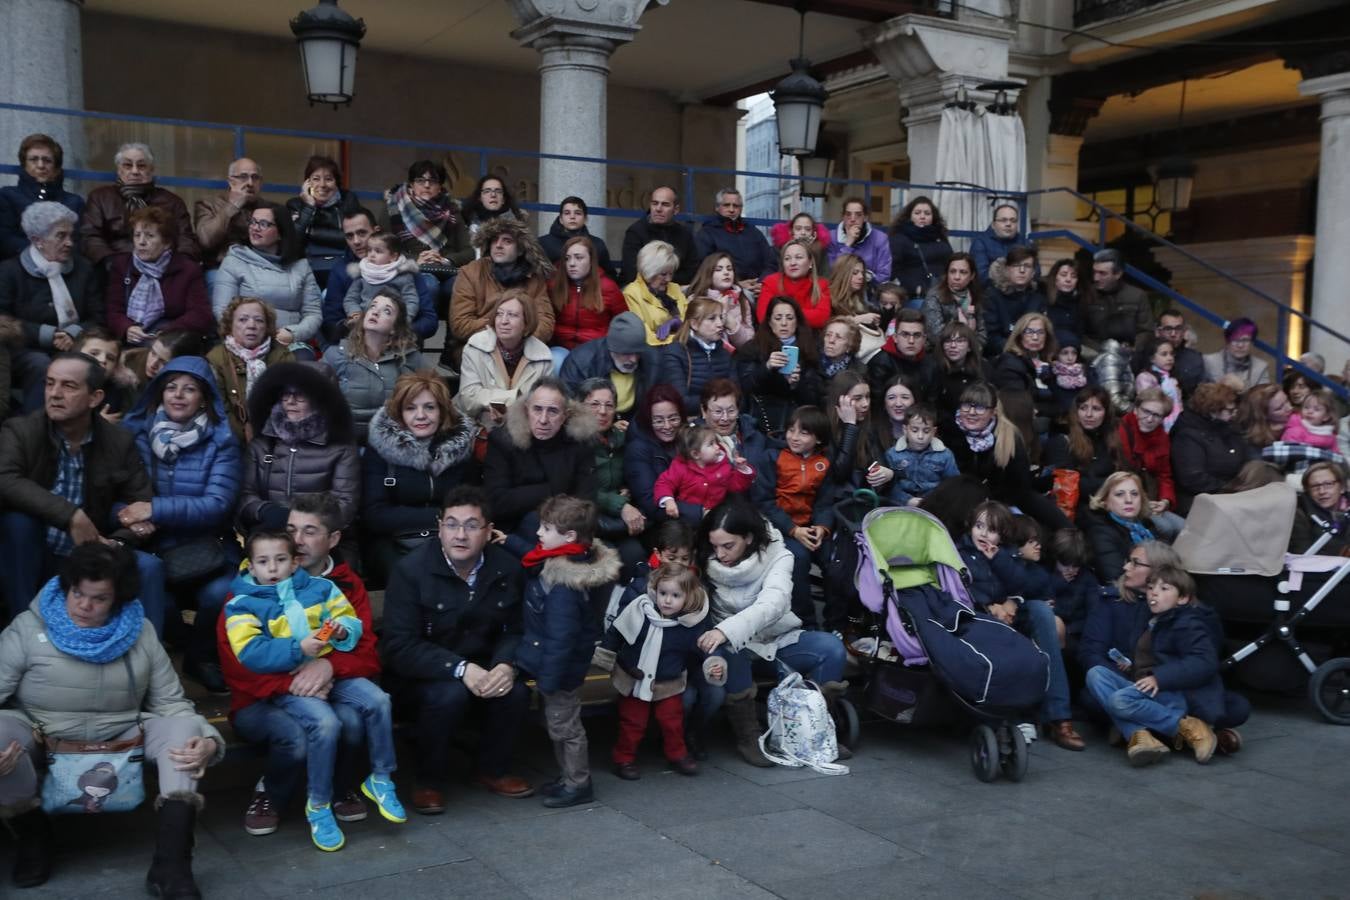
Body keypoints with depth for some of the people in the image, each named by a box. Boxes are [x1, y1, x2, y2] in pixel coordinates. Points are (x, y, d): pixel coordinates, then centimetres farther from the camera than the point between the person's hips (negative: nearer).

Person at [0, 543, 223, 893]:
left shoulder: (141, 634, -2)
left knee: (185, 725, -20)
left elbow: (171, 704, -2)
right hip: (42, 745, -2)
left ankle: (170, 868, -26)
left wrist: (206, 742, -23)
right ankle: (33, 834, -5)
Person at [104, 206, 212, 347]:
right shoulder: (120, 265, 18)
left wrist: (168, 333, -19)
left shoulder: (187, 269, 8)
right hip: (126, 343, 3)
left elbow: (201, 316, -2)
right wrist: (126, 329, -16)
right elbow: (112, 310, 8)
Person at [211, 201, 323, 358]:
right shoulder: (234, 262, 8)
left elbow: (313, 313, 9)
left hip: (291, 344, 2)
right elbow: (222, 312, 0)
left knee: (304, 360, -33)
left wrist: (293, 334, -11)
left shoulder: (300, 266, 14)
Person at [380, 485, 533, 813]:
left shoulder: (508, 568, -6)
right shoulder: (411, 570, -18)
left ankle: (494, 769, 4)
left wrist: (507, 664, -25)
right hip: (421, 672, -4)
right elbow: (399, 646, -21)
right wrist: (459, 669, -32)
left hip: (480, 666, 4)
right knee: (449, 694, -34)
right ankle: (429, 781, -8)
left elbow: (515, 631, -1)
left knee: (516, 691, -24)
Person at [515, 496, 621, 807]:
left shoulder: (563, 585, -32)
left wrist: (548, 678, -23)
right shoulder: (557, 563, -3)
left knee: (564, 726, 8)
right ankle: (570, 777, 38)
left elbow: (561, 638, -30)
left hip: (561, 668, -10)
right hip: (556, 665, 10)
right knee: (557, 723, 23)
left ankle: (578, 784, 25)